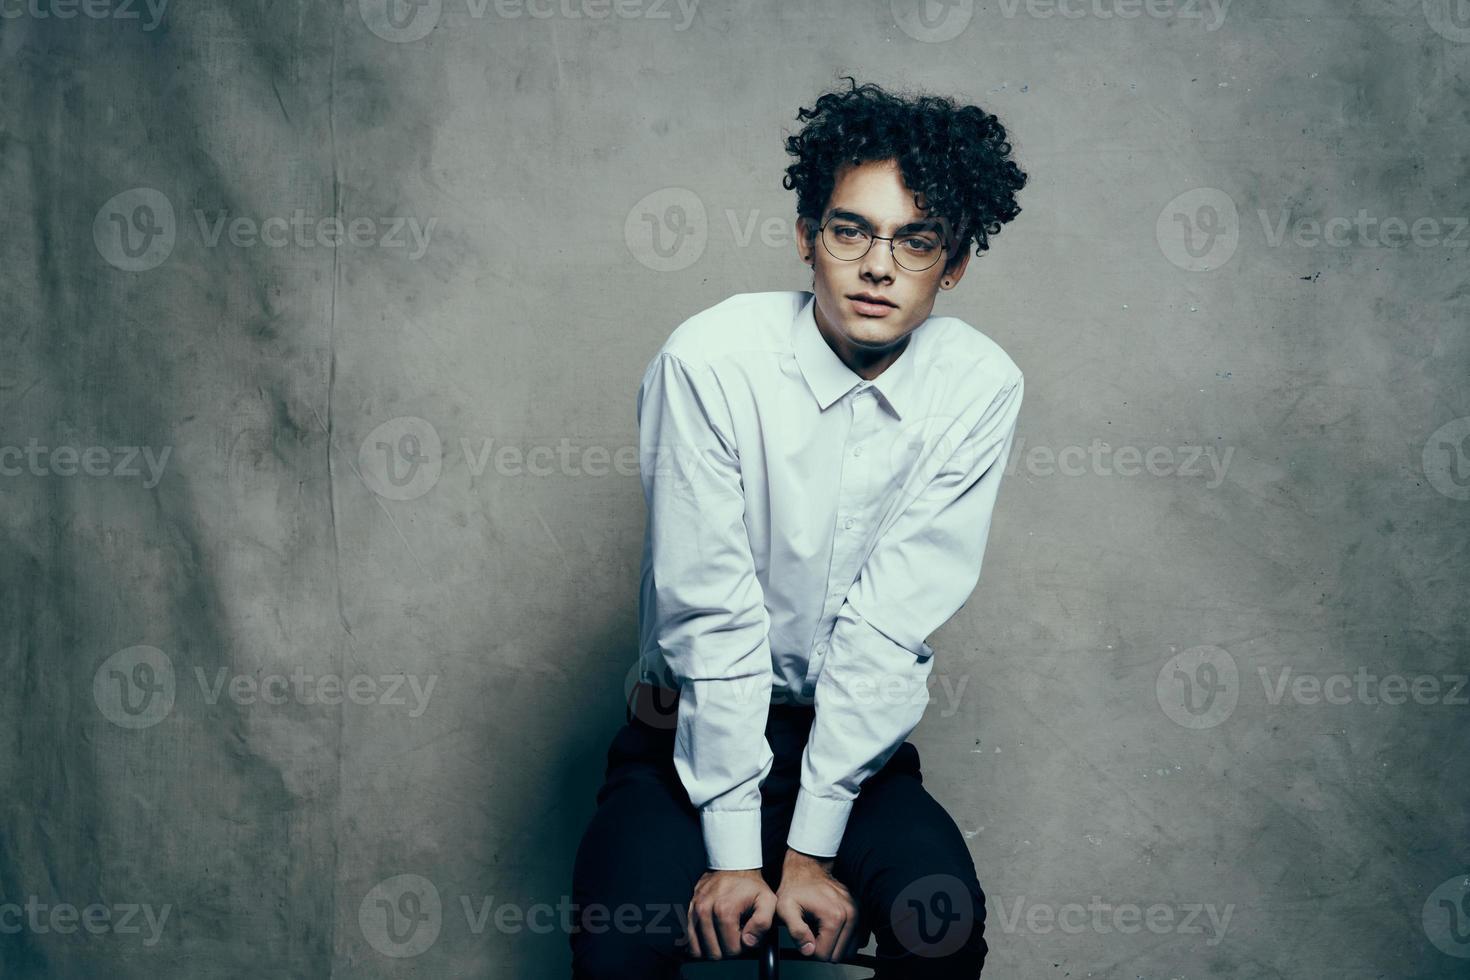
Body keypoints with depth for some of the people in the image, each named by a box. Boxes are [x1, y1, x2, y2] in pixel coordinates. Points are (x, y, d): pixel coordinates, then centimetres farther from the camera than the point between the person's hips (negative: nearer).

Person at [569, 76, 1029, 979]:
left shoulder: (978, 388, -11)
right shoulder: (712, 360, -17)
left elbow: (891, 625, -14)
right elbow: (710, 612, -18)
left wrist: (811, 850, -17)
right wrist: (734, 854, -19)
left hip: (859, 741, 2)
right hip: (697, 733, -1)